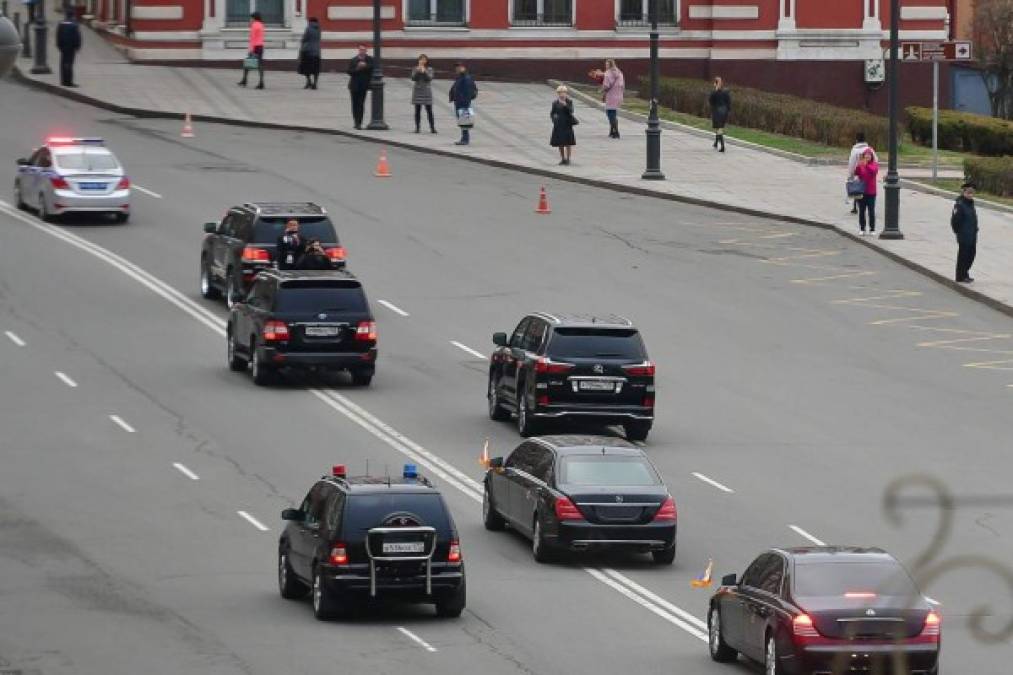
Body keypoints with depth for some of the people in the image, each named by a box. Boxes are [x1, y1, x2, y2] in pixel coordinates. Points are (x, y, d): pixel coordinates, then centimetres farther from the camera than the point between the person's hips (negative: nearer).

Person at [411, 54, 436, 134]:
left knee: (429, 111, -4)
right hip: (418, 91, 1)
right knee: (417, 111, 2)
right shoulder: (415, 69, 6)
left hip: (426, 91, -1)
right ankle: (417, 128, 6)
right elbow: (413, 78, -5)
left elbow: (429, 78, -9)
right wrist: (417, 71, -17)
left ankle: (432, 128, -3)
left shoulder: (429, 70, 4)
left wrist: (424, 71, -19)